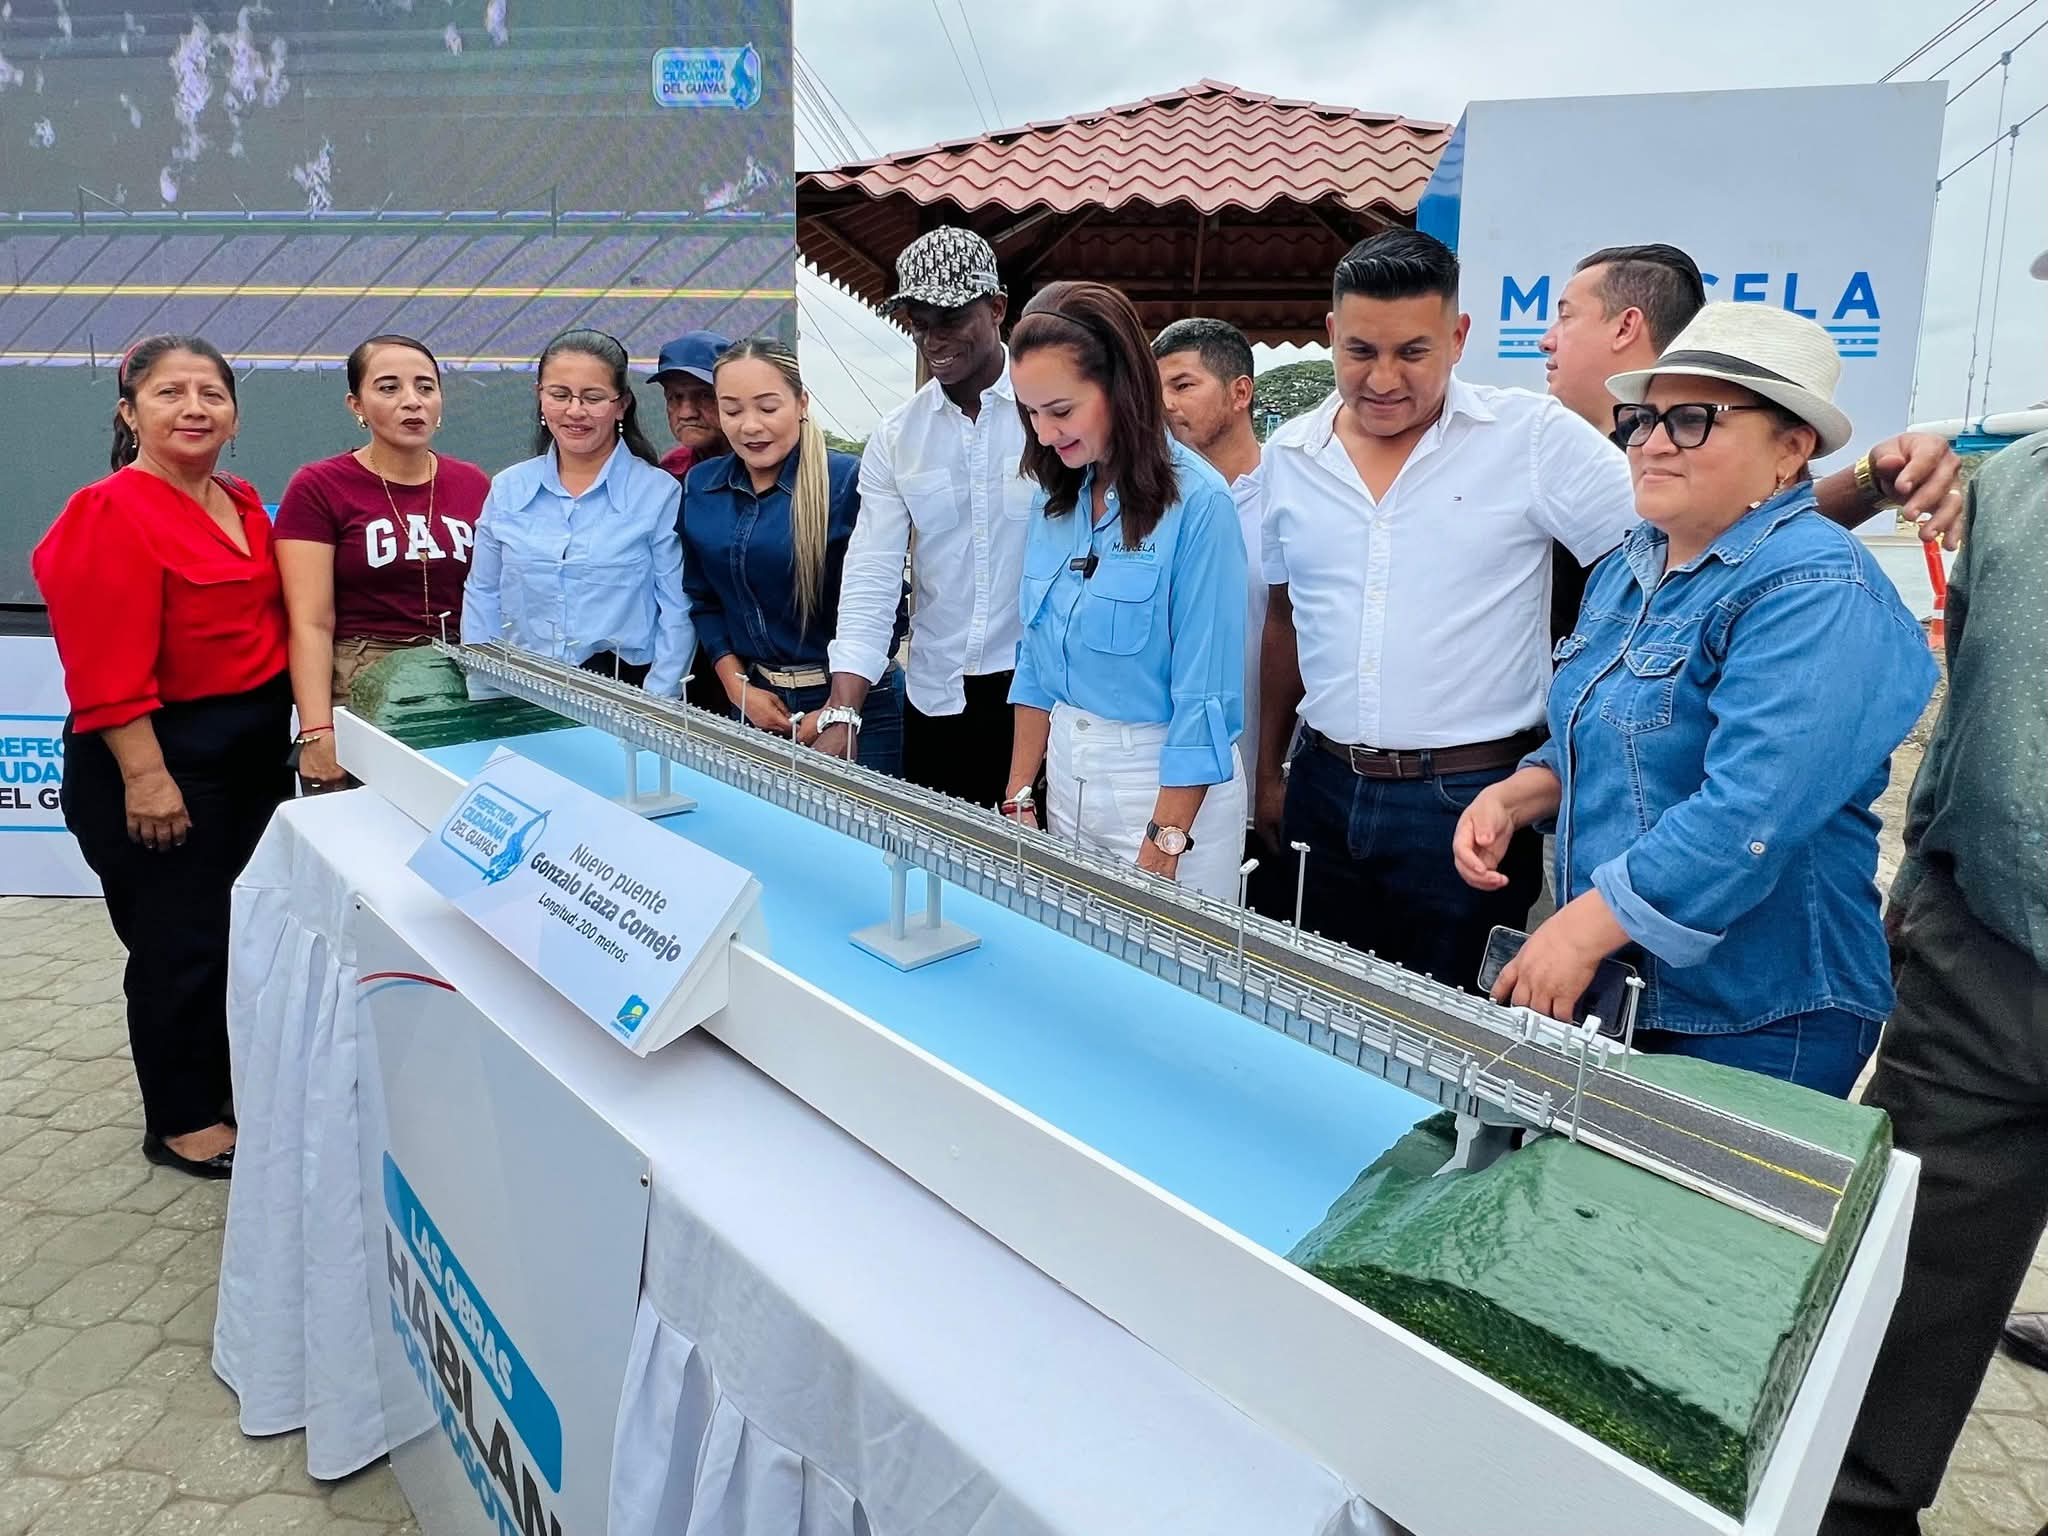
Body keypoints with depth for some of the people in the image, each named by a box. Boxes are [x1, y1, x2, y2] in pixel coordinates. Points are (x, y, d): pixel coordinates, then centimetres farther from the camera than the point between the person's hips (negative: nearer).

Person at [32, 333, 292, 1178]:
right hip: (161, 756, -8)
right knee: (180, 940, 3)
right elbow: (107, 670, -19)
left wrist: (294, 728, 14)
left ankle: (242, 1085, 35)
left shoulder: (245, 506, 8)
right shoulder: (111, 515, -15)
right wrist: (145, 776, -22)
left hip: (252, 749, 8)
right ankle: (182, 1122, 20)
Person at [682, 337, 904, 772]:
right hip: (754, 701, 4)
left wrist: (839, 712, -13)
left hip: (853, 705, -4)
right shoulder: (701, 487, 4)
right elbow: (703, 600, 10)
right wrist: (739, 687, -2)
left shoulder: (851, 483, -11)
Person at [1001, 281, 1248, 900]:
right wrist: (1018, 798, 6)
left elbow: (1204, 694, -17)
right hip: (1066, 770, 6)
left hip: (1171, 784, -6)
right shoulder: (1058, 499, 4)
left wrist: (1161, 851, -17)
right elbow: (1036, 663, 9)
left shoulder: (1195, 502, -17)